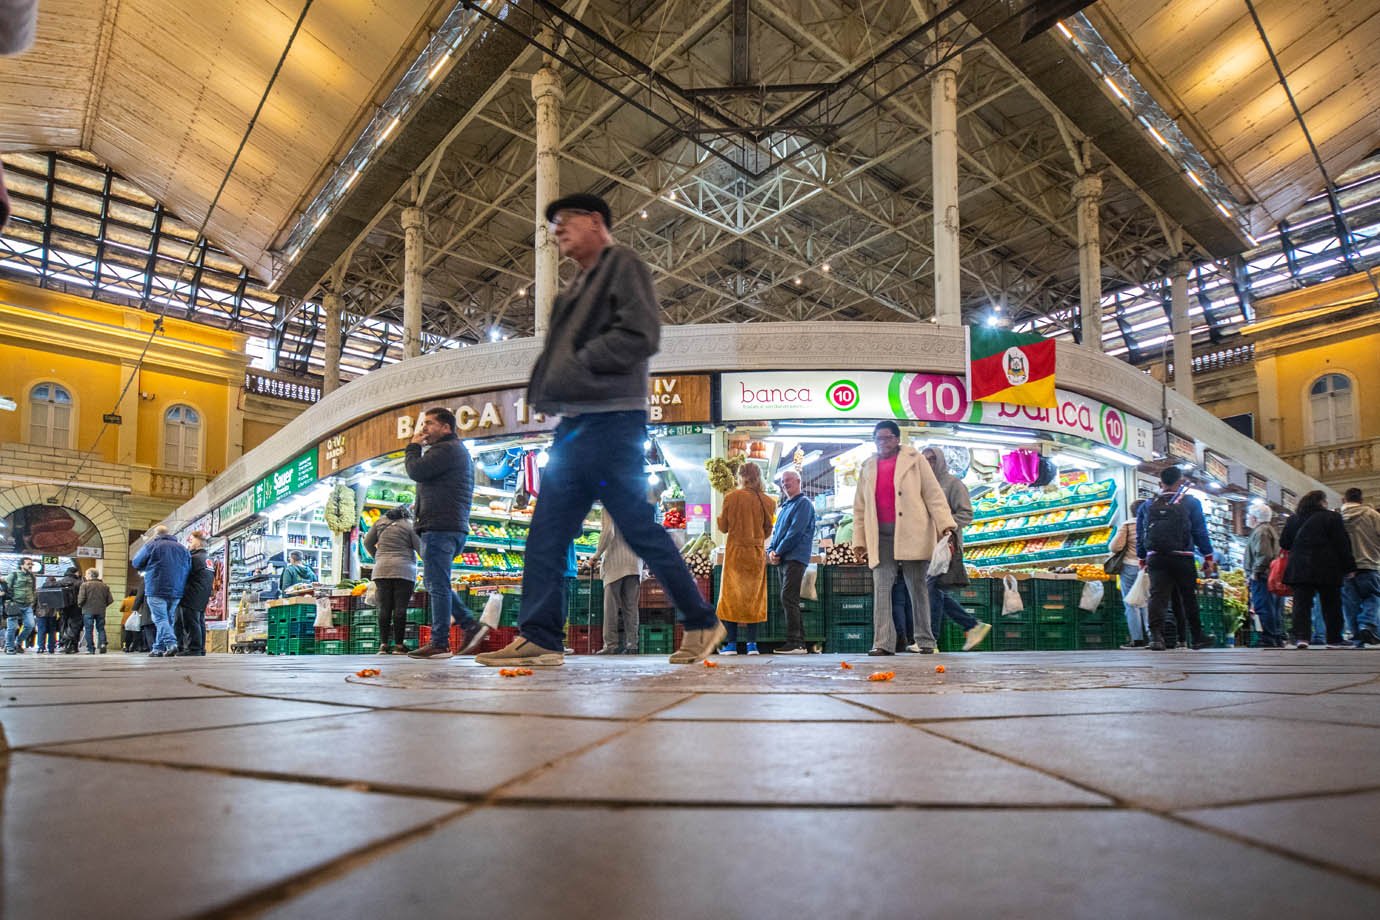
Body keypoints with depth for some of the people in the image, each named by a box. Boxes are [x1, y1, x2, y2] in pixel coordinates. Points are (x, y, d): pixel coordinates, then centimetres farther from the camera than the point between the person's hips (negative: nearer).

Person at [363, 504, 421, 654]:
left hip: (382, 570, 4)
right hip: (404, 570, -3)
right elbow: (421, 548, -1)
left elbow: (368, 543, 18)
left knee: (384, 607, 4)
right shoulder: (409, 526, 1)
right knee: (400, 607, -3)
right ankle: (398, 644, -4)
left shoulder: (381, 521, 13)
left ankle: (383, 644, 0)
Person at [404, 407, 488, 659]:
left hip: (440, 527, -11)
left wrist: (414, 446, 0)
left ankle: (439, 643, -5)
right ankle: (471, 625, 11)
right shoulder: (459, 450, 26)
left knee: (437, 585, -8)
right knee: (434, 583, 15)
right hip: (454, 526, 11)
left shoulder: (445, 449, -9)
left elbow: (416, 471, -17)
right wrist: (423, 505, 18)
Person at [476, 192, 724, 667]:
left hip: (611, 419, -9)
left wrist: (579, 364, -11)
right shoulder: (579, 286, 26)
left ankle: (702, 623, 9)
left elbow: (641, 335, -15)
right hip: (574, 422, 9)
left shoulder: (623, 264, -1)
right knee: (546, 532, 3)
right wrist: (546, 387, 7)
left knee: (639, 529, -5)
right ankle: (538, 638, 6)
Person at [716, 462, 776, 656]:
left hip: (735, 551, -3)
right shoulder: (767, 501, -1)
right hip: (757, 553, 3)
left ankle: (732, 643, 2)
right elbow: (768, 531, 6)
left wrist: (719, 517, 19)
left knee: (732, 595, 5)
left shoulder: (731, 497, -9)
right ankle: (752, 643, 9)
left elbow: (723, 527, -2)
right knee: (754, 596, 10)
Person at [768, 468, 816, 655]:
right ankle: (799, 642, 14)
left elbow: (795, 532, -15)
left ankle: (795, 643, -13)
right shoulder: (784, 506, 22)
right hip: (783, 559, 9)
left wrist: (778, 552, -12)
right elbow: (776, 531, 20)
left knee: (788, 598, -14)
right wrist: (771, 551, 2)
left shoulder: (803, 504, -6)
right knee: (790, 600, 9)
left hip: (795, 558, -9)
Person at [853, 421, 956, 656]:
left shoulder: (914, 459, 6)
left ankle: (926, 641, 11)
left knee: (917, 588, 3)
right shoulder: (868, 467, 16)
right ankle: (883, 643, -6)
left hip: (912, 534, -3)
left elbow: (933, 494, -1)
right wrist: (859, 539, 9)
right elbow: (860, 507, 16)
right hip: (881, 536, 3)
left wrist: (945, 524, -11)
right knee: (881, 588, -5)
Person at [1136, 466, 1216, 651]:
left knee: (1158, 596, -7)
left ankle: (1156, 634, -26)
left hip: (1155, 559, 1)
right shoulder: (1191, 503, 5)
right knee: (1189, 598, 10)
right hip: (1182, 558, -1)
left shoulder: (1147, 506, 11)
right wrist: (1208, 558, 6)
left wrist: (1142, 560, 19)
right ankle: (1197, 638, 22)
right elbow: (1200, 532, 2)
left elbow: (1139, 536, 12)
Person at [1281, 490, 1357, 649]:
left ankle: (1301, 637, -14)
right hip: (1327, 569, -2)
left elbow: (1283, 543, 12)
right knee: (1331, 604, 8)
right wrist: (1349, 567, 0)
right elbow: (1343, 544, -4)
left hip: (1299, 568, 3)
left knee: (1302, 603, -1)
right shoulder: (1332, 517, -2)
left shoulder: (1293, 519, 9)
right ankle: (1334, 640, 11)